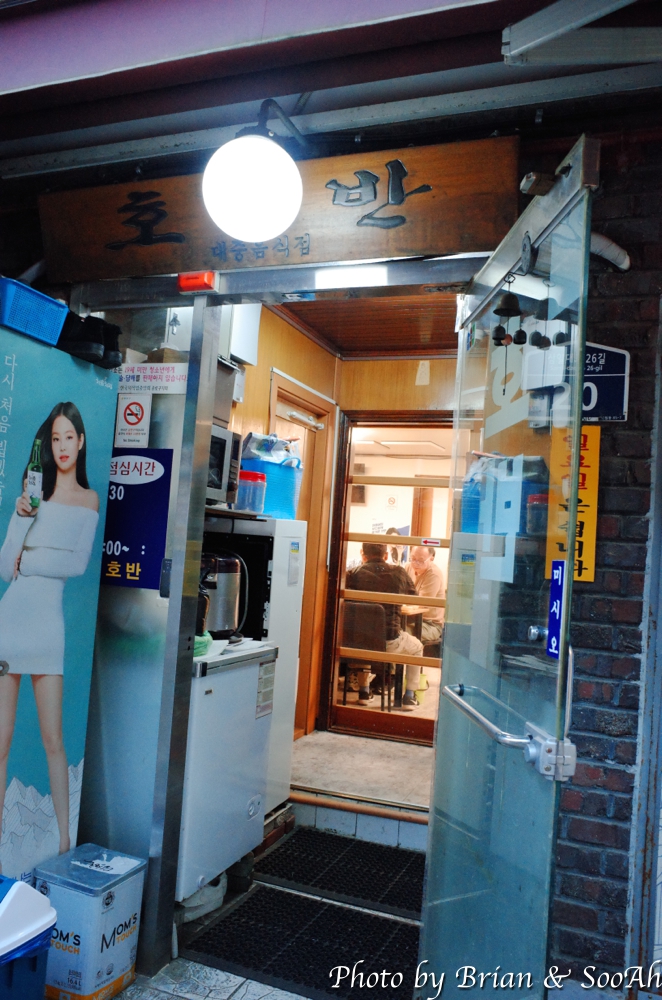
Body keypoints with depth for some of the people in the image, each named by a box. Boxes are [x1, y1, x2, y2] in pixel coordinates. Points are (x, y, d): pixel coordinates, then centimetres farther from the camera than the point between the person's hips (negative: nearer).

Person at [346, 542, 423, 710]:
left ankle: (364, 691, 39)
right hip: (390, 641, -1)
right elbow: (413, 596, 16)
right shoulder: (399, 573, -3)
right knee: (417, 647, 32)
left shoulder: (353, 574, -7)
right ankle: (409, 697, 28)